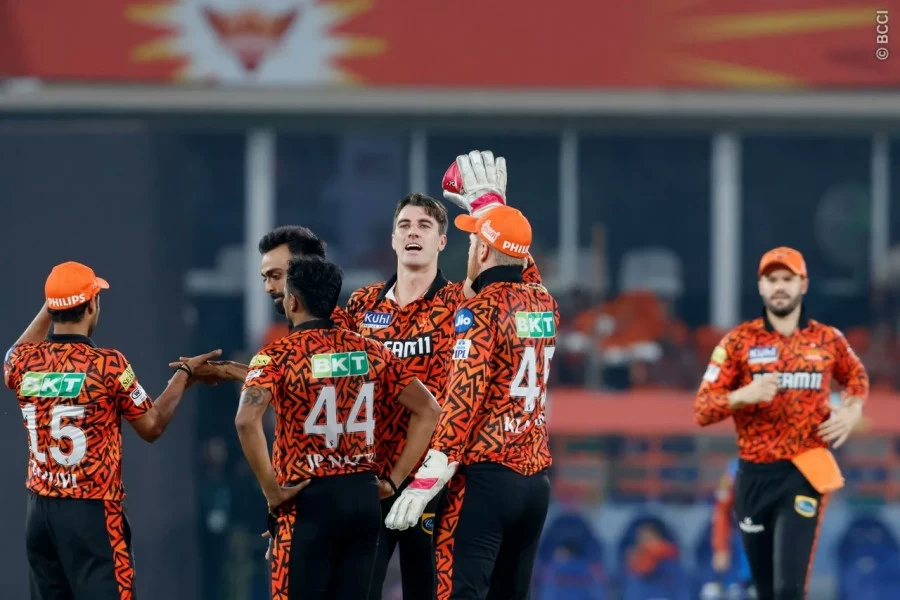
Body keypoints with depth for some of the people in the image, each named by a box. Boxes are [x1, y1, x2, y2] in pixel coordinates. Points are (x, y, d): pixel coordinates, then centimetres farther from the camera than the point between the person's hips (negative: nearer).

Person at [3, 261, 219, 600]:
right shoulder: (108, 365, -12)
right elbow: (152, 426, 1)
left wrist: (49, 309, 33)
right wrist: (183, 374, 13)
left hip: (39, 509, 5)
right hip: (92, 511, -5)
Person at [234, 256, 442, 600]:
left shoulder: (278, 356, -8)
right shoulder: (369, 351, 8)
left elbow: (247, 420, -24)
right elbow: (428, 409, 9)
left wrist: (271, 490, -15)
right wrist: (394, 480, 9)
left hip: (309, 499, -5)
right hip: (364, 496, 5)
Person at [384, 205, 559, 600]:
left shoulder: (480, 310, -9)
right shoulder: (545, 304, 11)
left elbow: (463, 399, -16)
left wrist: (426, 481, -18)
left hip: (484, 478, -7)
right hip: (536, 479, 7)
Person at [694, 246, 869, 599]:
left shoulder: (829, 341, 6)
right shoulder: (739, 341, 2)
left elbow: (856, 376, 28)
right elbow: (702, 410, -2)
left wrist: (853, 410, 6)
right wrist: (743, 395, -21)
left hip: (805, 474, -1)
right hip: (755, 475, 2)